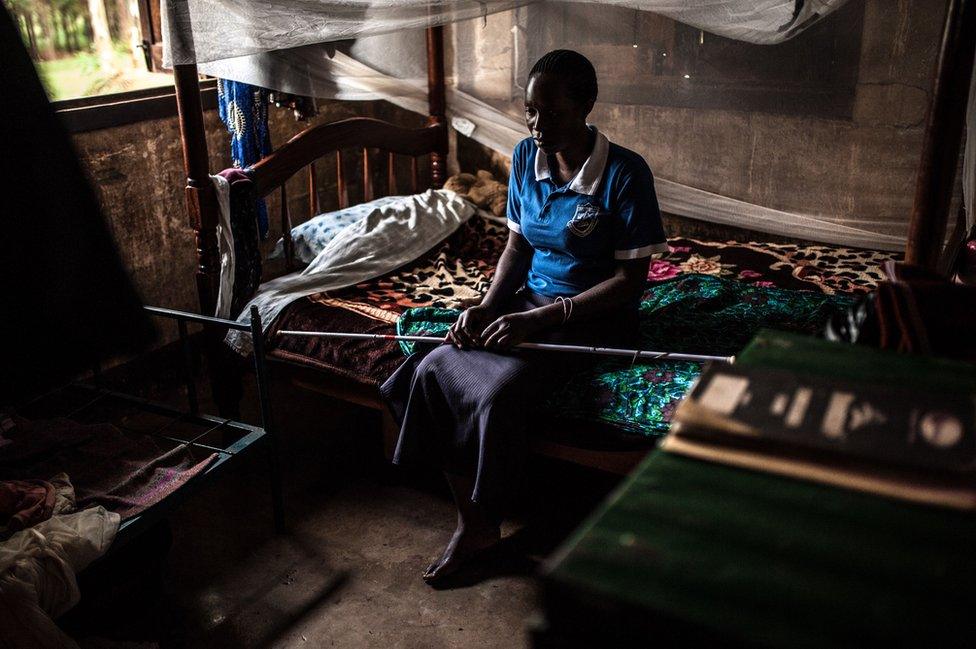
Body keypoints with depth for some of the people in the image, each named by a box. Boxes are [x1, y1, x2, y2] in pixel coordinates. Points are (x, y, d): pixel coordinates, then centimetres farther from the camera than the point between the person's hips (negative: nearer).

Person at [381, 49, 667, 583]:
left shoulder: (625, 174, -16)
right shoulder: (525, 157, 2)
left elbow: (632, 278, -16)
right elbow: (518, 244, 11)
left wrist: (540, 319, -23)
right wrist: (487, 306, -7)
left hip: (595, 314, -6)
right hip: (531, 299, 6)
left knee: (500, 391, -30)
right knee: (433, 368, -18)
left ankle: (482, 523, -2)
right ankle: (470, 522, -6)